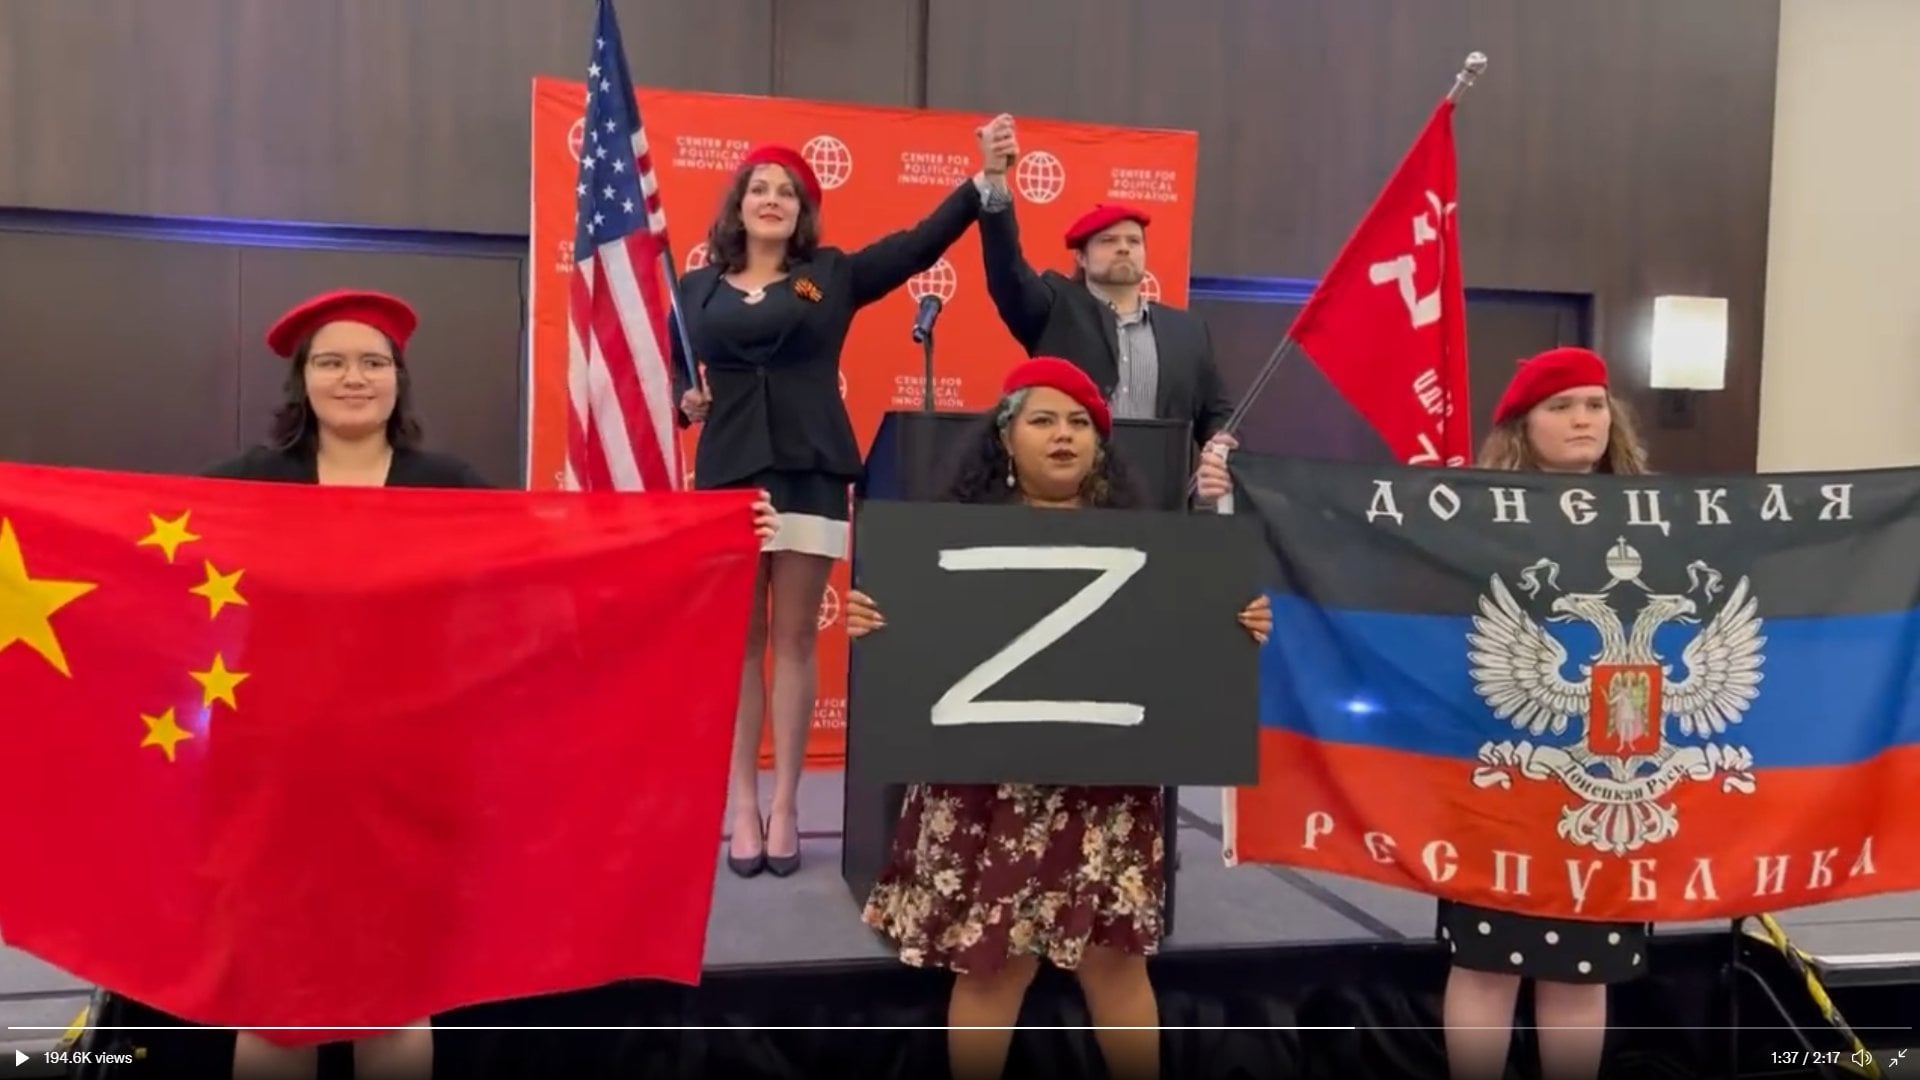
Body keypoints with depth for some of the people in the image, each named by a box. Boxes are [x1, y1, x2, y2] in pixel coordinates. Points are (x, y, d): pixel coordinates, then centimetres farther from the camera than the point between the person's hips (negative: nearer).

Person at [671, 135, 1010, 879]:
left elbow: (922, 241, 4)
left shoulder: (832, 275, 9)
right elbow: (672, 377, 14)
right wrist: (687, 402, -8)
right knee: (739, 643, 2)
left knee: (795, 640, 2)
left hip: (809, 475, 0)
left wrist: (984, 179, -5)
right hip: (728, 475, 1)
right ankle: (743, 806, 9)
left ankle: (784, 804, 9)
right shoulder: (697, 288, 11)